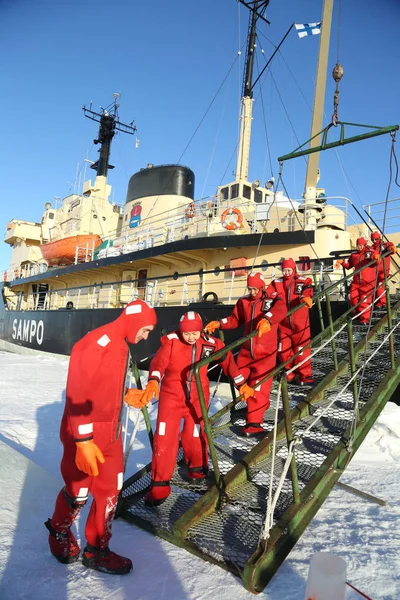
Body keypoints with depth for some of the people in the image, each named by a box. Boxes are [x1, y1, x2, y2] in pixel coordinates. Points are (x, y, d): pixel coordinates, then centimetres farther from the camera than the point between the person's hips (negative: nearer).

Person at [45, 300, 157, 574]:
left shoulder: (121, 346, 8)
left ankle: (96, 550, 31)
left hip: (111, 434, 8)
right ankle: (59, 532, 41)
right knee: (78, 493, 12)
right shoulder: (97, 342, -23)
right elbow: (79, 392, -26)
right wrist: (83, 440, -26)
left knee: (110, 491, 13)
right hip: (85, 436, -8)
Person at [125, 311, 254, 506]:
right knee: (164, 437, -5)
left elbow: (228, 362, 6)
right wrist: (153, 382, -45)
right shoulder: (170, 341, -13)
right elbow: (159, 362, -26)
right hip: (171, 394, -1)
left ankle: (197, 467, 35)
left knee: (194, 435, 4)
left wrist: (242, 385, 13)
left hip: (197, 396, 1)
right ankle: (160, 484, 8)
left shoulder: (210, 344, -7)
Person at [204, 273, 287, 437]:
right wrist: (218, 323, -1)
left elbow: (280, 310, -30)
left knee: (258, 386, -9)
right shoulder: (244, 301, 6)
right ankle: (261, 405, 40)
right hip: (246, 349, 6)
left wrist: (267, 320, -50)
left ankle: (254, 422, 1)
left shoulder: (273, 299, -9)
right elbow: (235, 319, 14)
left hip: (265, 351, -6)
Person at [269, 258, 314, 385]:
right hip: (283, 322, 3)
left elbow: (308, 292, -21)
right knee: (283, 350, 11)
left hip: (299, 322, -3)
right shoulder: (276, 283, 5)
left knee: (301, 349, 2)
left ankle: (304, 375, 19)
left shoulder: (304, 281, -3)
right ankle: (290, 373, 31)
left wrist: (306, 298, -44)